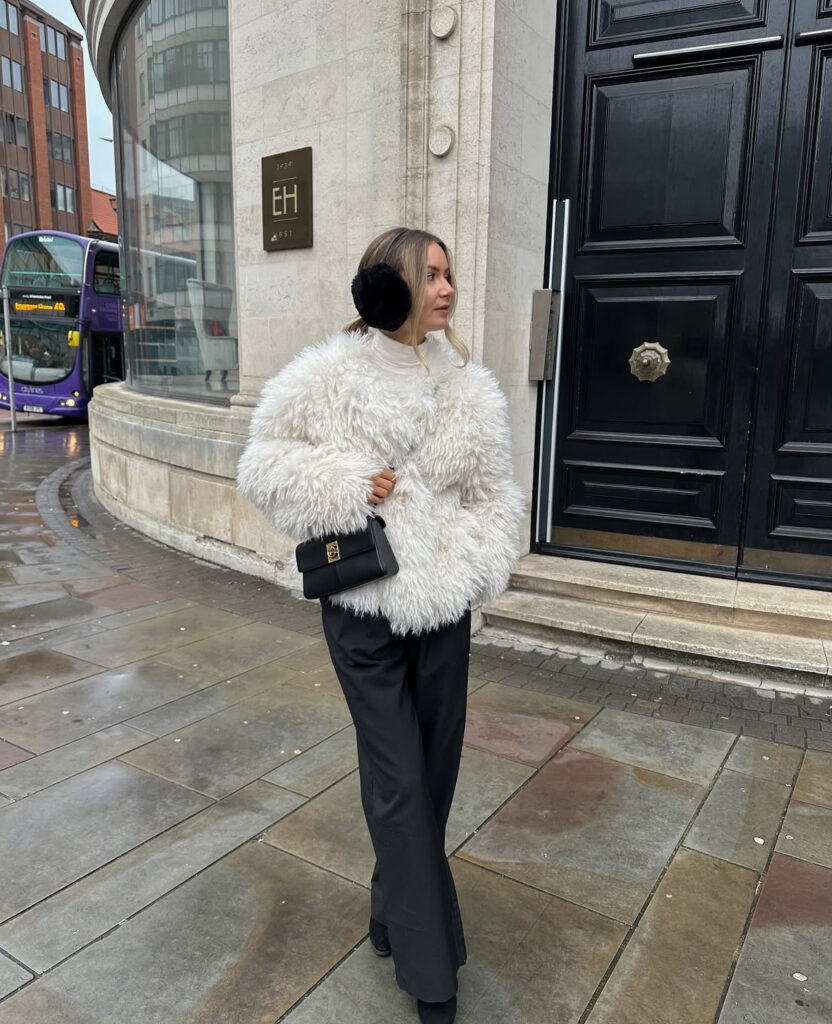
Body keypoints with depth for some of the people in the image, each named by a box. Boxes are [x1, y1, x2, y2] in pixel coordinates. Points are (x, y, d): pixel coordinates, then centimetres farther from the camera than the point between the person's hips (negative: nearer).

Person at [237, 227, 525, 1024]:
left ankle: (394, 912, 42)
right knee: (400, 781, 3)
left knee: (434, 769, 15)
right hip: (366, 606, -4)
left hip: (442, 604, 4)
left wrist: (474, 563, -5)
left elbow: (492, 493, 10)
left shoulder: (467, 388, 3)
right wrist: (346, 486, -15)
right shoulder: (328, 379, -8)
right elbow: (264, 464, -2)